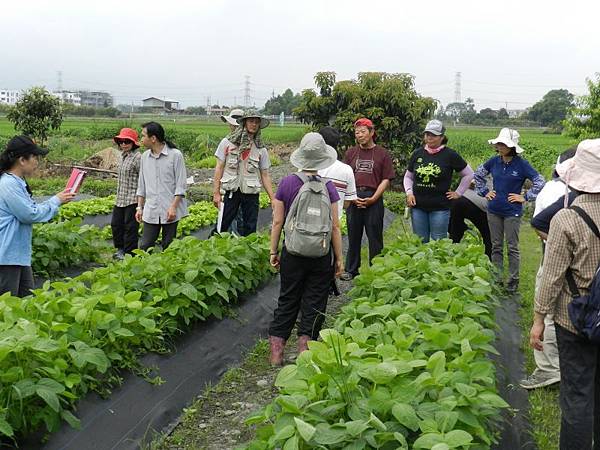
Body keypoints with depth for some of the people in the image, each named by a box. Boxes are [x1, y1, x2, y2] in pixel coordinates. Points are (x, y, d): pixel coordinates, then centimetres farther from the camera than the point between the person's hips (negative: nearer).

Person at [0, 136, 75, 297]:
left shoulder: (17, 182, 12)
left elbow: (30, 209, 18)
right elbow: (30, 214, -20)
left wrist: (58, 200, 7)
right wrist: (55, 201, -7)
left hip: (20, 253, 10)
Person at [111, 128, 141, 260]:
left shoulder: (137, 157, -15)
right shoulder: (123, 156, 13)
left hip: (132, 199, -9)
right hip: (120, 198, 9)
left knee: (130, 226, -1)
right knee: (116, 223, 15)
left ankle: (129, 253, 10)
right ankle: (120, 248, 29)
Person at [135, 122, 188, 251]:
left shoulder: (175, 155, -6)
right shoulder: (145, 156, 10)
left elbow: (181, 185, -7)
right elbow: (141, 186, 17)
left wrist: (173, 207, -14)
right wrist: (139, 207, 13)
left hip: (170, 211, -4)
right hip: (150, 211, 4)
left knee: (167, 248, 4)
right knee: (145, 247, 1)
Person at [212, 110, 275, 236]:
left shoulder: (261, 149, 6)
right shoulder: (227, 143, 1)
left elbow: (265, 175, 8)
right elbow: (219, 168, 2)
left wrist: (273, 199, 2)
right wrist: (216, 193, -4)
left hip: (251, 193, 2)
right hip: (230, 192, -2)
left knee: (250, 230, 6)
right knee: (222, 227, -2)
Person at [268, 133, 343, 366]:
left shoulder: (286, 184, -6)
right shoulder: (328, 187, -8)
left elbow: (277, 222, -1)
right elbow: (335, 226, -6)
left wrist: (273, 251, 10)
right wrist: (339, 258, 3)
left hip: (292, 253, 1)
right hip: (321, 256, -1)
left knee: (287, 302, 13)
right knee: (314, 304, 11)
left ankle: (276, 352, 14)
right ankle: (304, 349, 12)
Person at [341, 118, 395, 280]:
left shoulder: (382, 154, 3)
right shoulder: (351, 153, 10)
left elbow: (386, 179, -1)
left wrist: (373, 198, -11)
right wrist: (352, 197, -6)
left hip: (373, 199, -2)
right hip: (353, 199, 3)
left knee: (375, 237, 1)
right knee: (353, 235, 9)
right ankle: (351, 270, 20)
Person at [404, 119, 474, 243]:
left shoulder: (450, 155, -3)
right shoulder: (417, 153, 6)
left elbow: (468, 174, 7)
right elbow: (408, 176, 17)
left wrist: (458, 193, 5)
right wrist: (409, 193, 2)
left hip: (440, 208, -3)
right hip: (418, 207, 3)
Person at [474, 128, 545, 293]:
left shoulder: (521, 164, -12)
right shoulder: (494, 162, 0)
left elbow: (540, 182, -11)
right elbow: (478, 174, 17)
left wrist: (525, 197, -10)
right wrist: (484, 192, 9)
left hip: (512, 212, -4)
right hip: (494, 210, 4)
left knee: (512, 248, 3)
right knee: (496, 246, 12)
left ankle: (513, 281, 13)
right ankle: (496, 279, 22)